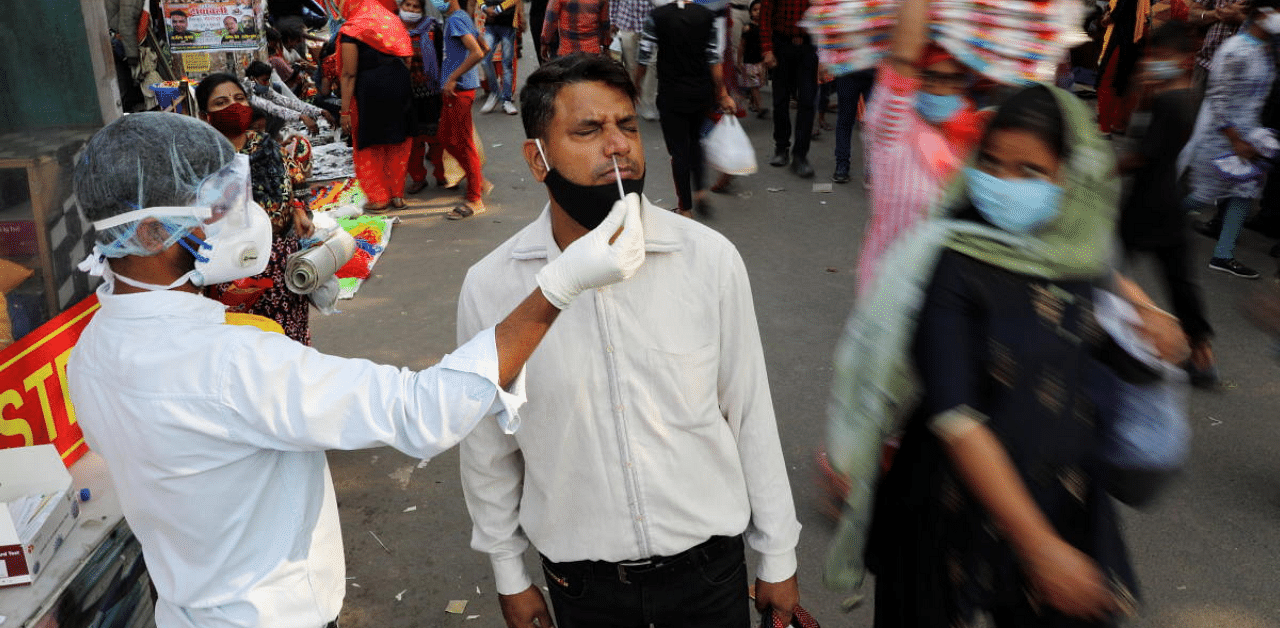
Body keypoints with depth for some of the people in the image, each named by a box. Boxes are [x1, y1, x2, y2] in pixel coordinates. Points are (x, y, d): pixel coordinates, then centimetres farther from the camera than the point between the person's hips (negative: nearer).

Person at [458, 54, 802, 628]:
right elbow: (489, 450, 0)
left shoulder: (710, 259, -15)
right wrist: (508, 575, 9)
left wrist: (778, 559, 3)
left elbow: (751, 418, -4)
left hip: (710, 566, 0)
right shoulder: (489, 289, -14)